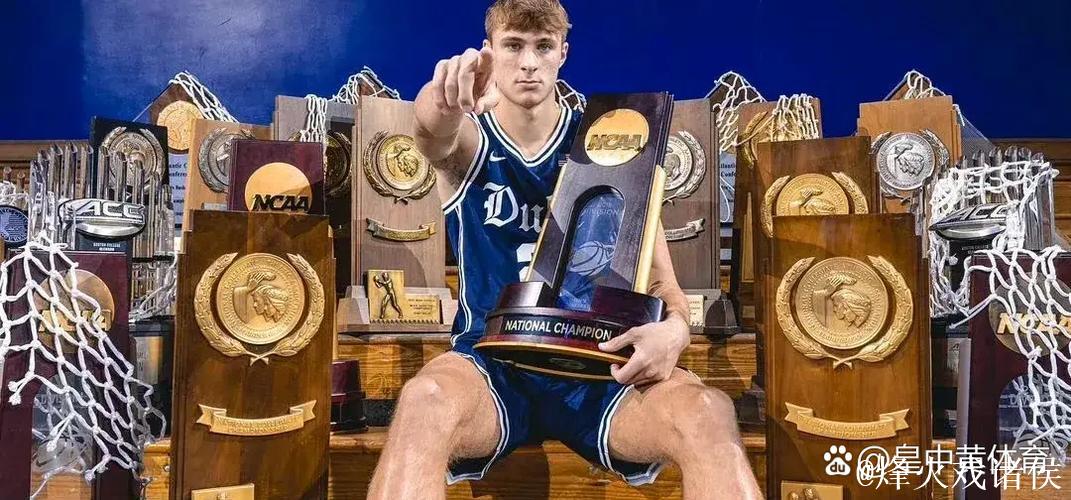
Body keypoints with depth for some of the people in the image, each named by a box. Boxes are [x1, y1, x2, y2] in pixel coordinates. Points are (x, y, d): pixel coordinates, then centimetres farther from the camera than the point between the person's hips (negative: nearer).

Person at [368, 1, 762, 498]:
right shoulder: (469, 142, 5)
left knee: (707, 412, -31)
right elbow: (433, 135, -23)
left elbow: (659, 279, 3)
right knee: (425, 401, -37)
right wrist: (443, 107, -48)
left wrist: (672, 328, -22)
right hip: (492, 360, -1)